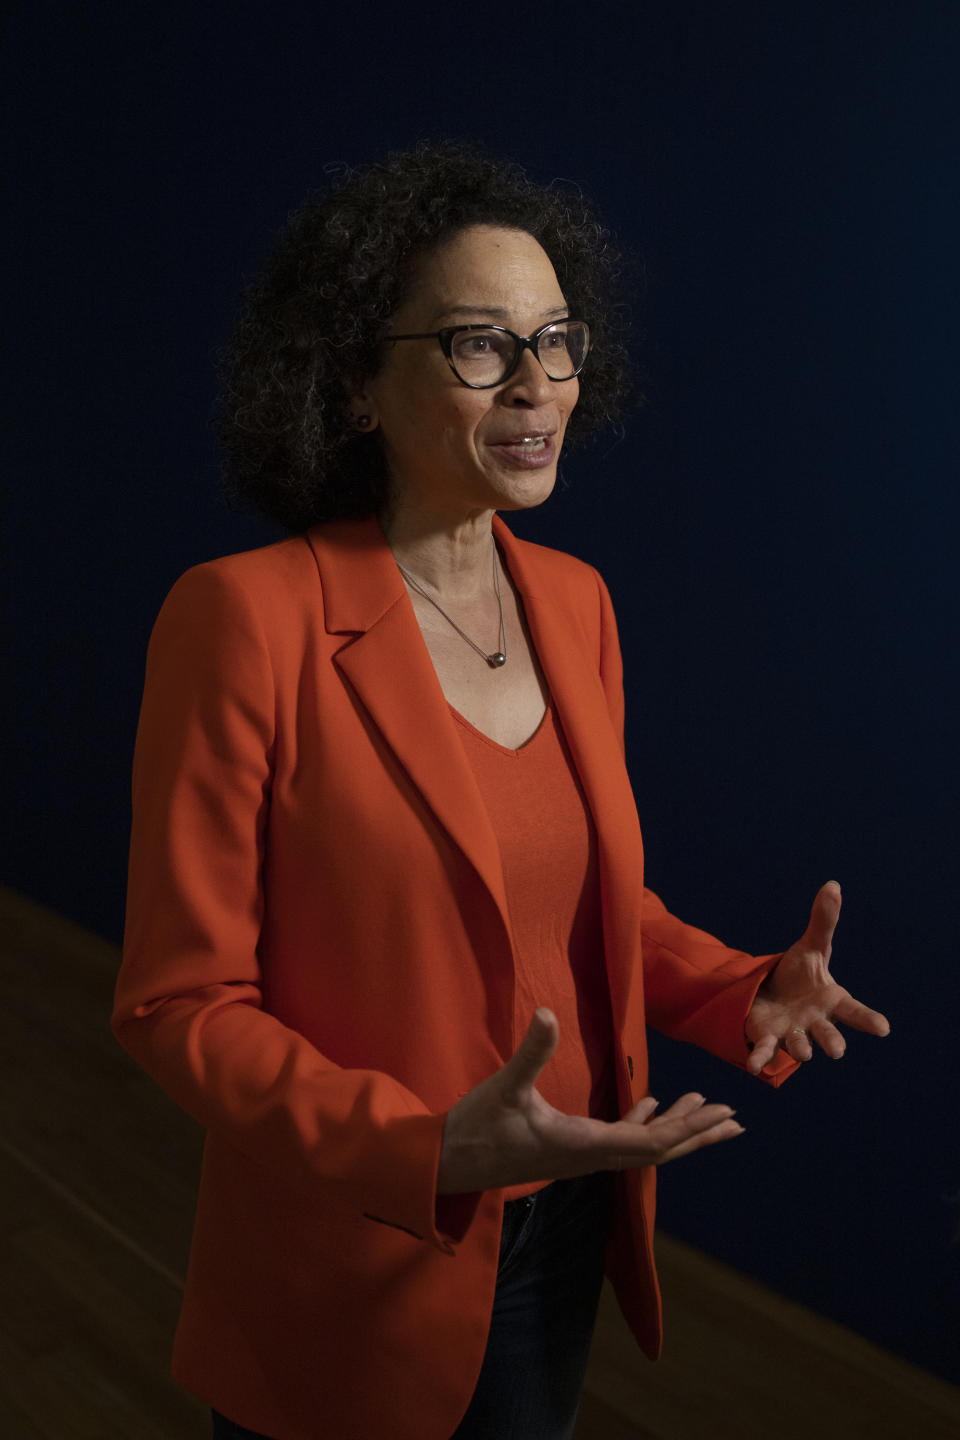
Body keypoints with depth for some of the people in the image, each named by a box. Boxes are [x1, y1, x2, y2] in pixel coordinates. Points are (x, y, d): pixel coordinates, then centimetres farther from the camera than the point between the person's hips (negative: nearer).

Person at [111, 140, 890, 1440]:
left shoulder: (576, 602, 0)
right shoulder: (244, 617, -21)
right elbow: (179, 1002, -17)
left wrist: (746, 994, -8)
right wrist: (429, 1150, -29)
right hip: (353, 1271, -5)